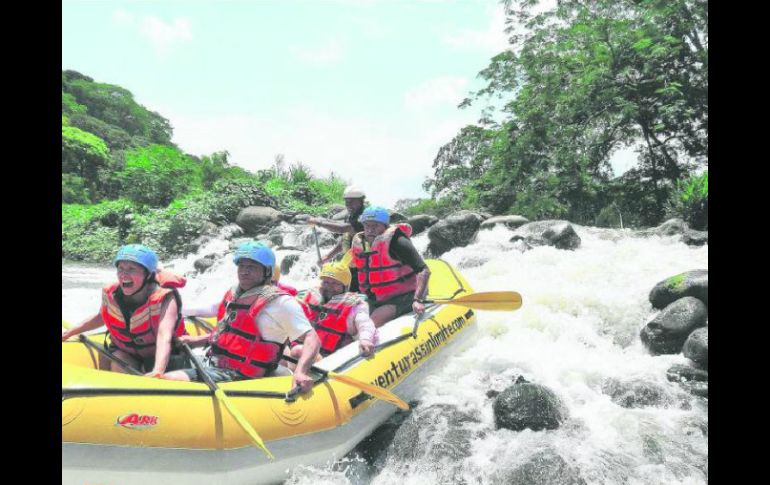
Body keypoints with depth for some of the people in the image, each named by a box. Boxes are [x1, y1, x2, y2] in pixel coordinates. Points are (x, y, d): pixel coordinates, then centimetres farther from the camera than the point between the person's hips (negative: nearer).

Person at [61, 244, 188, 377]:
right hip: (124, 352, 4)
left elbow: (164, 339, -47)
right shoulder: (110, 294, -15)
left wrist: (158, 371, -63)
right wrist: (67, 333, 15)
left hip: (158, 355, -4)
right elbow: (101, 317, 11)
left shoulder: (165, 298, -31)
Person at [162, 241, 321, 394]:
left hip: (239, 377, -8)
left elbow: (312, 338, -16)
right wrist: (196, 340, 17)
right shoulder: (233, 294, 11)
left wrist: (301, 372, -31)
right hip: (211, 365, 8)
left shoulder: (280, 302, -13)